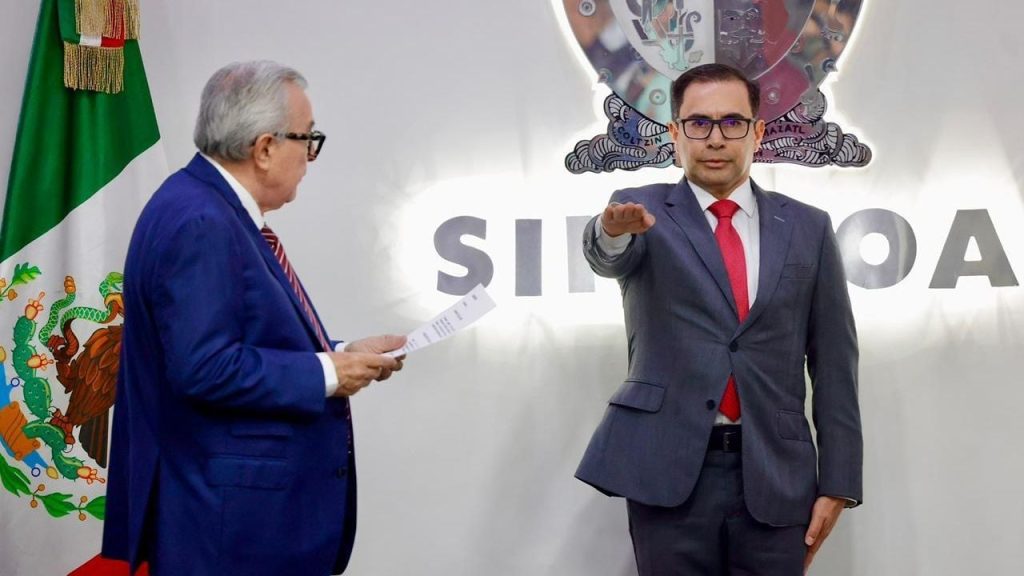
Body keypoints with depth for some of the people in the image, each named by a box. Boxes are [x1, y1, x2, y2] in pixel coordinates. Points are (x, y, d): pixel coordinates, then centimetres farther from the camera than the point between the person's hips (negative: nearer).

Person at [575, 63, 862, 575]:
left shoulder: (807, 228, 8)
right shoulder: (645, 212, 4)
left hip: (776, 476, 2)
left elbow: (833, 363, 7)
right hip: (668, 472, -1)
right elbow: (608, 256, -19)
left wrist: (837, 483, 2)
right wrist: (614, 230, -43)